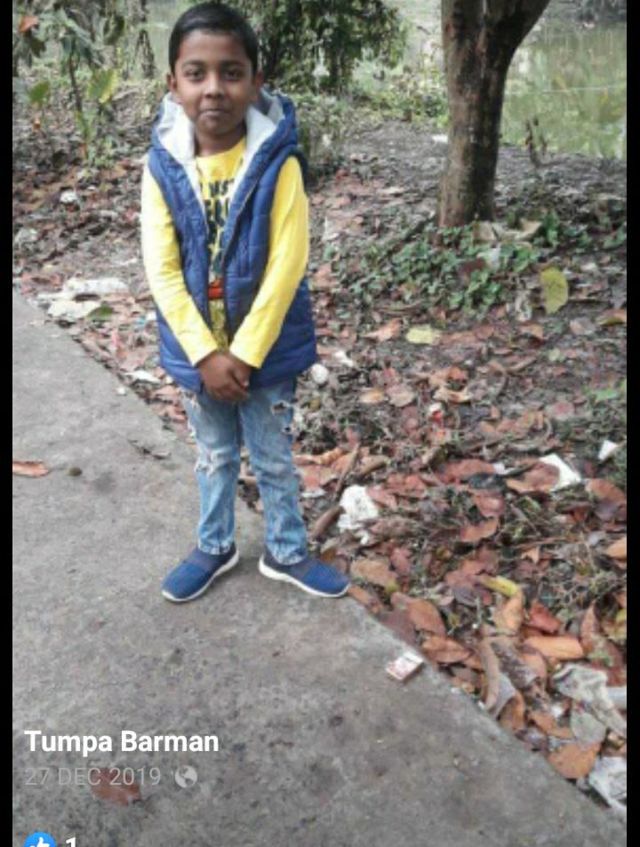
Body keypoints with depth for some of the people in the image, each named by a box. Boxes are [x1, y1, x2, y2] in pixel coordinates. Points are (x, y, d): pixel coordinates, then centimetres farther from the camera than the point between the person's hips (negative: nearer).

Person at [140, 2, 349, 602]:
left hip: (266, 349, -2)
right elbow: (162, 271, -10)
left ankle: (286, 553, 38)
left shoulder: (278, 163, -15)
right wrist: (206, 354, -16)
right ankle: (215, 548, 43)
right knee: (214, 456, 22)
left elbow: (285, 267, -17)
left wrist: (244, 354, -18)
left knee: (274, 460, 16)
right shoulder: (162, 165, -9)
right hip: (196, 351, 2)